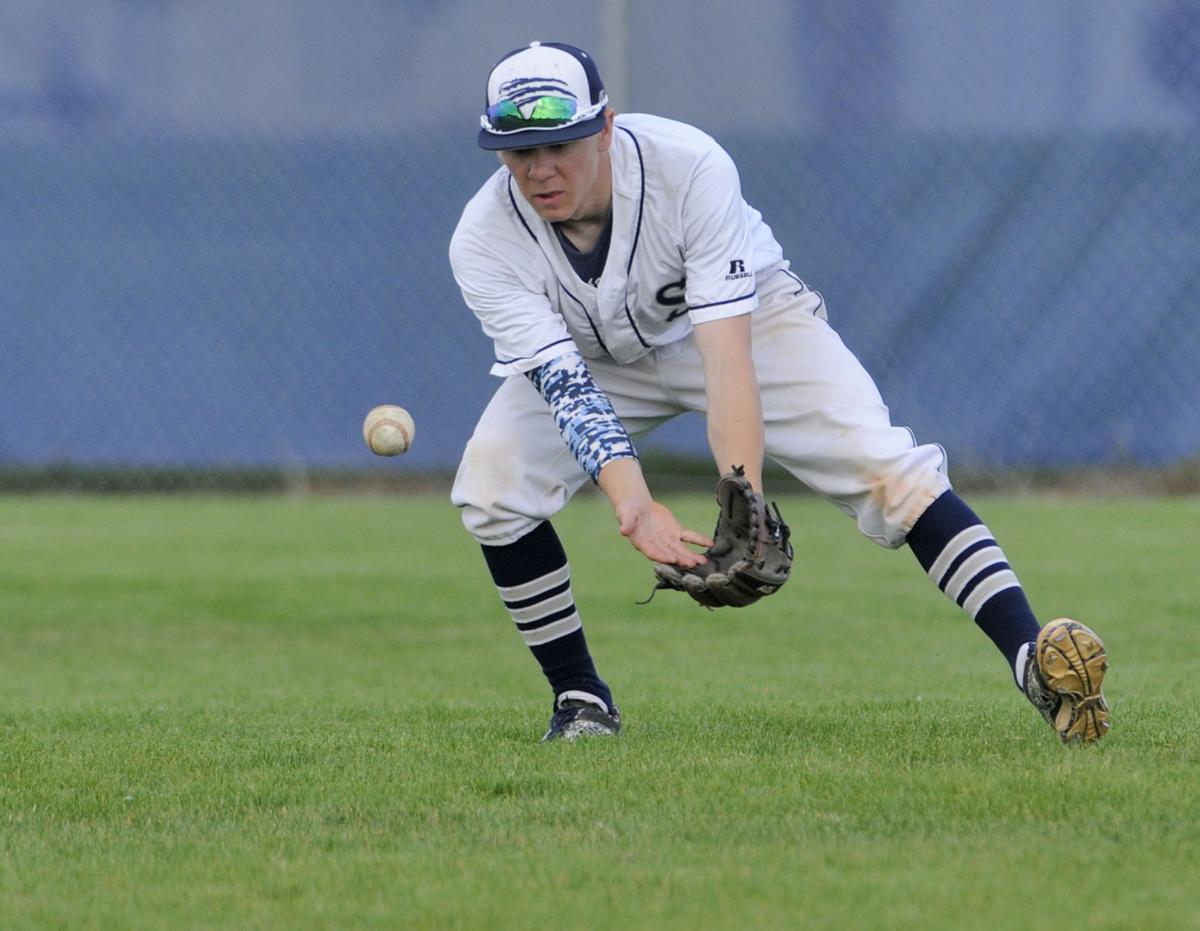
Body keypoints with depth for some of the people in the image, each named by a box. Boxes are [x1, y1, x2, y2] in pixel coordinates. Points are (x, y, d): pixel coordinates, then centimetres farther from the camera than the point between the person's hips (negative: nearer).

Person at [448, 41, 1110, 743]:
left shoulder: (690, 168, -35)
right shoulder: (485, 242, -29)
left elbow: (727, 359, -40)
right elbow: (565, 386, -37)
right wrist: (633, 501, -55)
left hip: (747, 312, -2)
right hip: (596, 359, 2)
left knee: (880, 462, -23)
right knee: (492, 487, -21)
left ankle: (1035, 659, -28)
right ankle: (581, 700, -2)